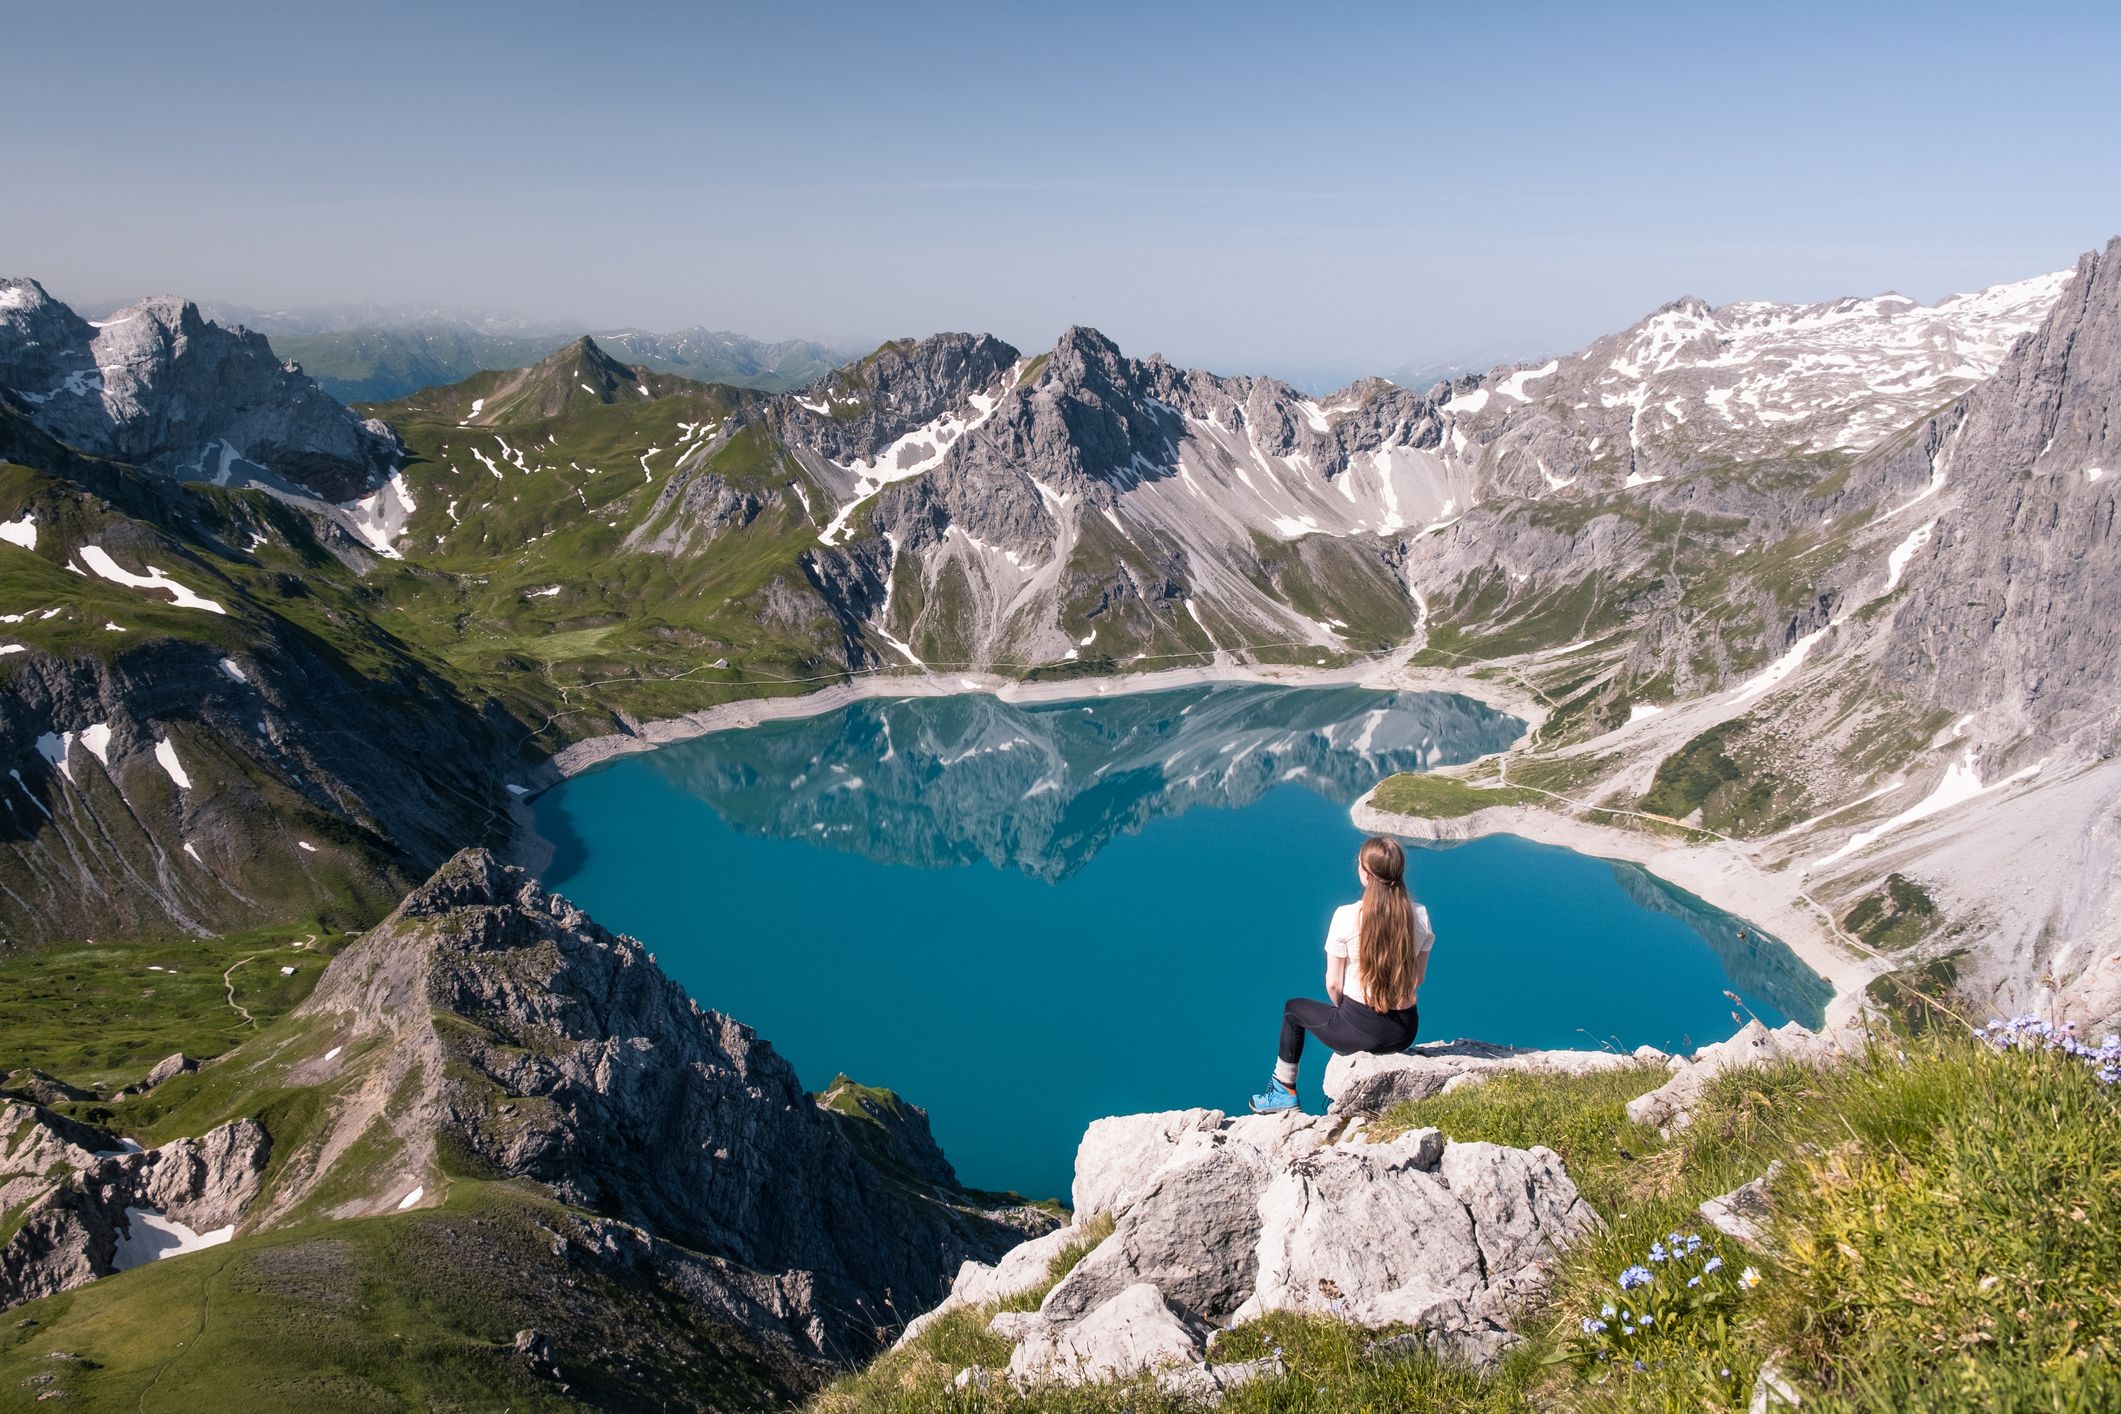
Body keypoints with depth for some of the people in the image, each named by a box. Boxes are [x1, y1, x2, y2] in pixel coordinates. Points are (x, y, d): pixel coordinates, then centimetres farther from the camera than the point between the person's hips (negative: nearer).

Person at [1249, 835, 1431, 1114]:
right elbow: (1418, 978, 6)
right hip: (1405, 1034, 4)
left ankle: (1285, 1093, 35)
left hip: (1360, 1031, -4)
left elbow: (1333, 984, -8)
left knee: (1294, 1008, 25)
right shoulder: (1420, 916, -6)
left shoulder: (1347, 916, -16)